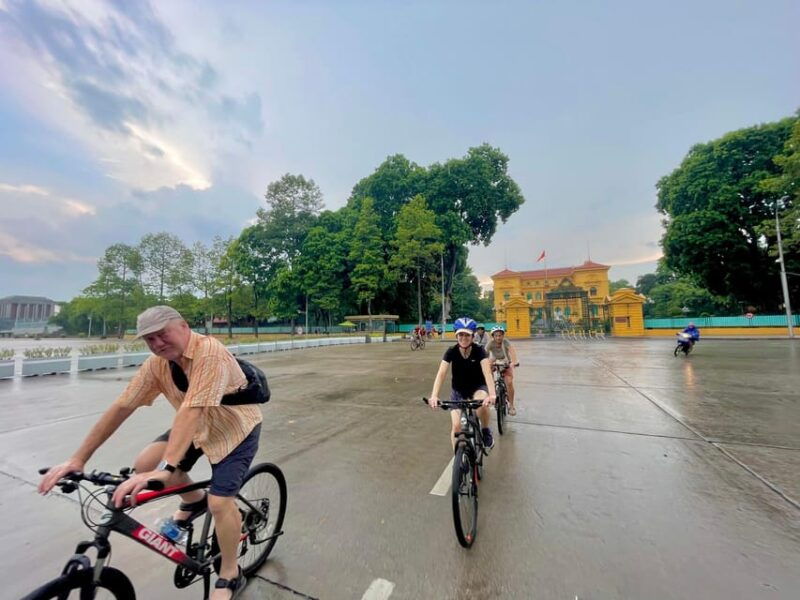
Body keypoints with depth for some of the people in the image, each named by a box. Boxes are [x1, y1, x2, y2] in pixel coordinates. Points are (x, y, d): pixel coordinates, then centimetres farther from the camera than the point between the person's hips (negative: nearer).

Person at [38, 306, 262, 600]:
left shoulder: (209, 352, -33)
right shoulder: (156, 364, -10)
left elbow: (191, 411, -39)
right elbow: (121, 407, -6)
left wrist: (166, 469, -43)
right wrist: (78, 458, -7)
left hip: (235, 427, -7)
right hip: (198, 426, 7)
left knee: (219, 503, -13)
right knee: (145, 464, -6)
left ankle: (230, 576, 16)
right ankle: (193, 501, 24)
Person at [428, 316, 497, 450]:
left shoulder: (479, 350, -21)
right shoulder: (451, 352, -19)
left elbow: (487, 372, -34)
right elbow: (441, 373, -29)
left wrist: (492, 394, -51)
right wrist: (434, 396, -43)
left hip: (478, 387, -1)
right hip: (458, 390, 1)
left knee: (482, 404, -35)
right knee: (456, 426, -10)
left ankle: (486, 431, -4)